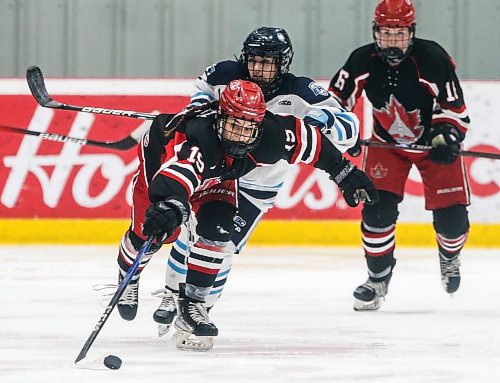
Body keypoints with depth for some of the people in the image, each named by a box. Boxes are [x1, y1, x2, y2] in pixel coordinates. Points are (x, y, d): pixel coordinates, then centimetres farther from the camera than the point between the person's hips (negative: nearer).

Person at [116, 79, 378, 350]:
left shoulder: (271, 134, -34)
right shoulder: (198, 135, -50)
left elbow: (310, 142, -15)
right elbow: (179, 171, -68)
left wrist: (344, 173, -8)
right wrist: (169, 204, -88)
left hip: (215, 174, 4)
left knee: (215, 230, -15)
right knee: (151, 230, 5)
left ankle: (192, 304, -3)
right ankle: (127, 278, 39)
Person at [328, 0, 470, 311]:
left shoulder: (432, 58, -26)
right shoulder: (363, 61, -18)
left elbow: (454, 107, -19)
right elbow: (336, 98, -5)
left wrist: (446, 137, -33)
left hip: (434, 142, -2)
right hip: (388, 142, 2)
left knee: (452, 216, -5)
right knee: (377, 209, -14)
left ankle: (450, 257, 31)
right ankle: (378, 278, 4)